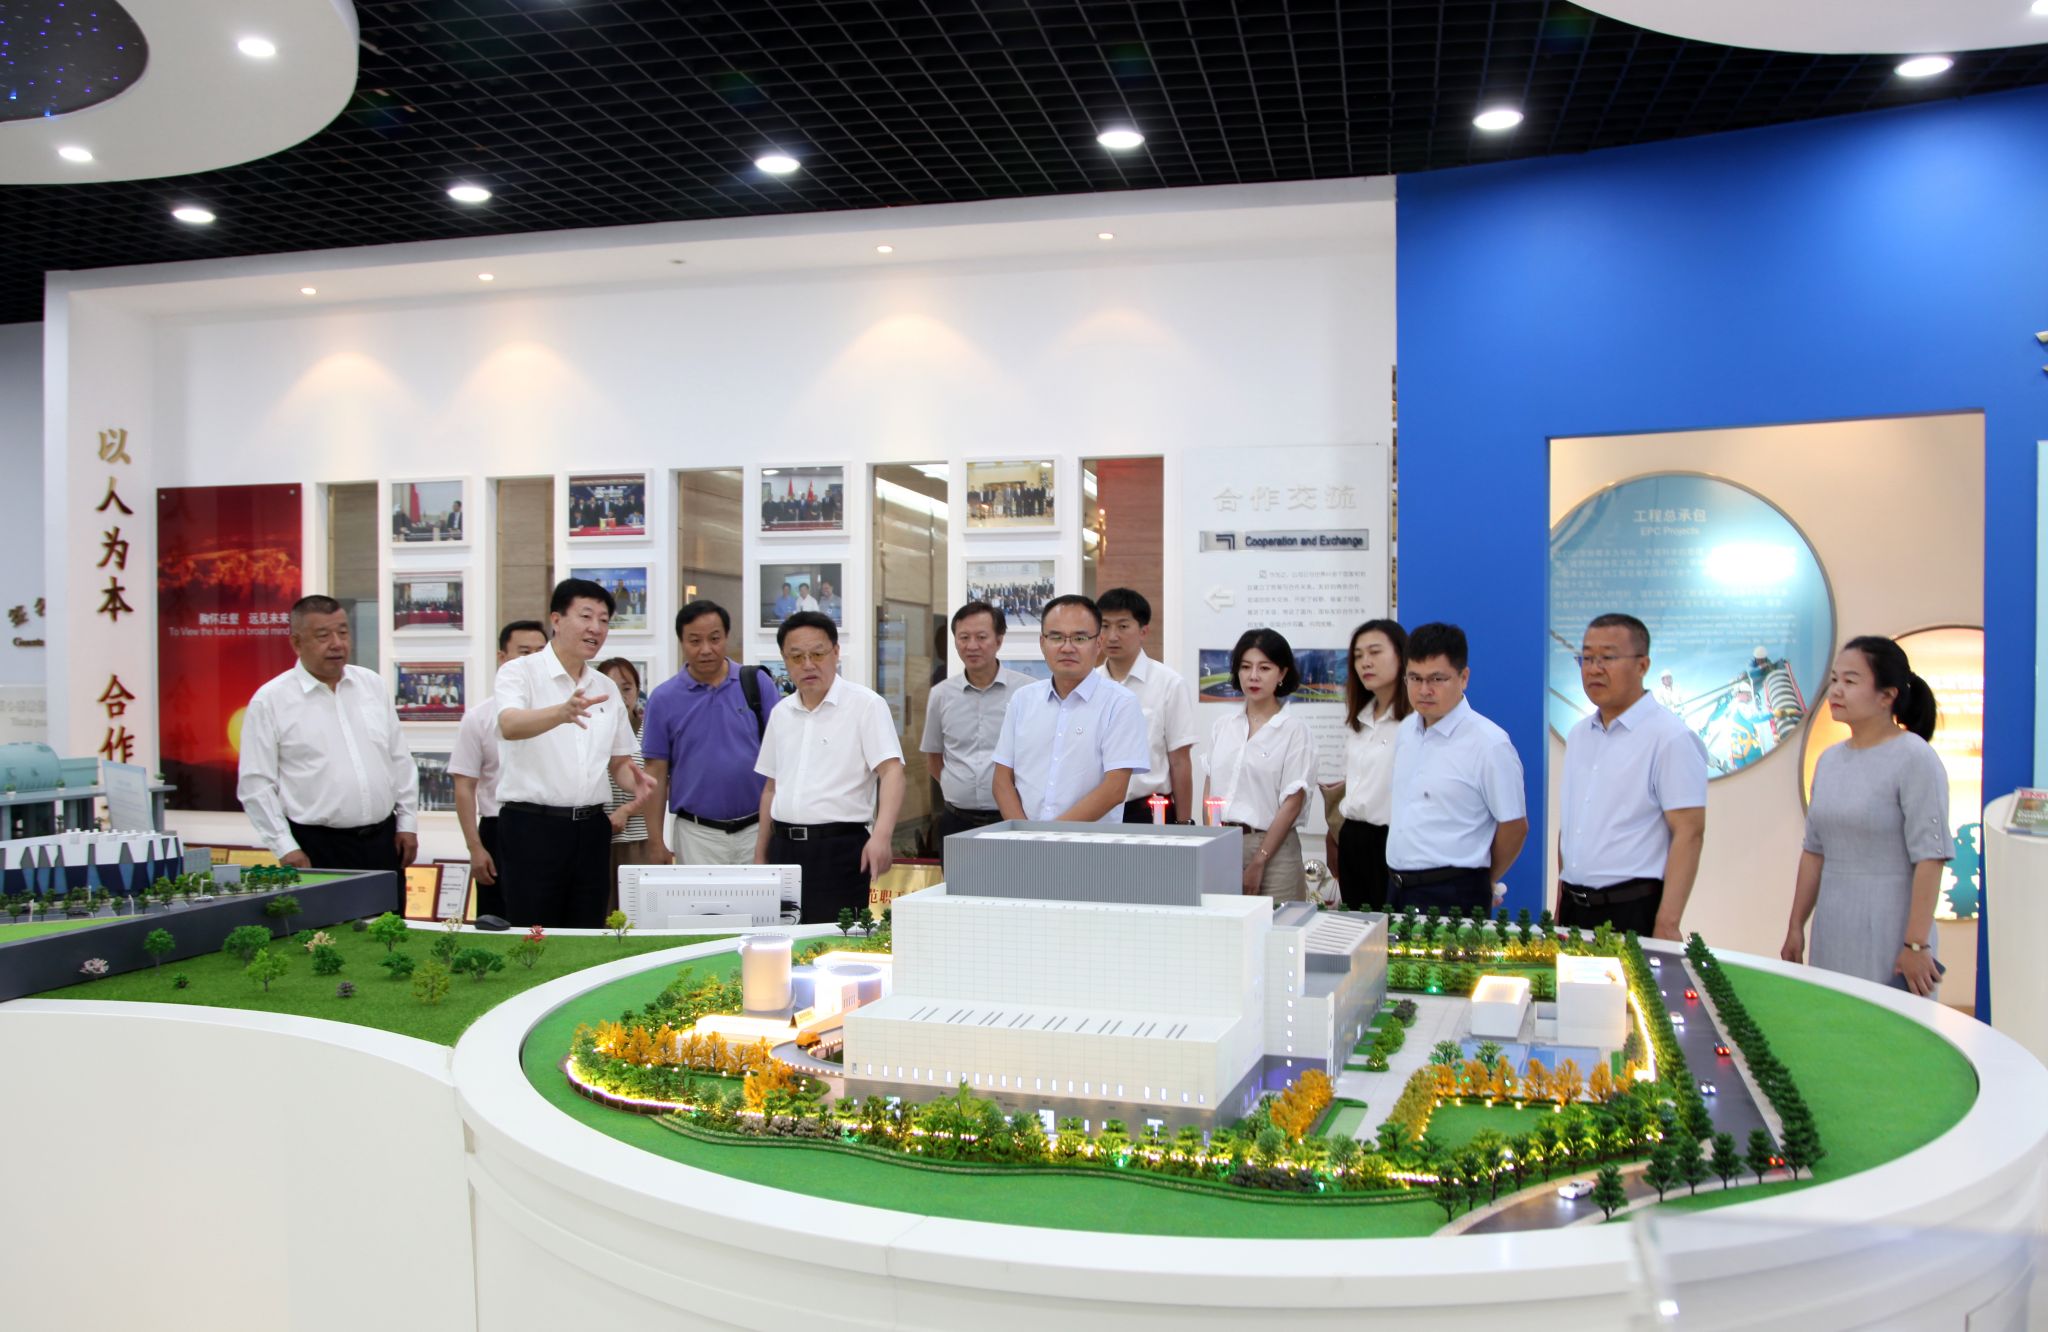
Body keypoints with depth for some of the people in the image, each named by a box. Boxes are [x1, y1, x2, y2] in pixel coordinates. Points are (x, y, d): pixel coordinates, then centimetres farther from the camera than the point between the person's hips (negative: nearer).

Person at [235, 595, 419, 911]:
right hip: (318, 849, -4)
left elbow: (401, 761, 14)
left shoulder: (373, 686, 10)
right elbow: (256, 785, -4)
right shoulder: (270, 701, -4)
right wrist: (285, 849, -9)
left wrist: (408, 823, 9)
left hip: (383, 841, 4)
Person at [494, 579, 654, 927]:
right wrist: (562, 713, -43)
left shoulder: (606, 688, 13)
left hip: (590, 829, 5)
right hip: (531, 825, -5)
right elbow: (510, 726, -24)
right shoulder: (520, 672, -4)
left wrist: (634, 780, -6)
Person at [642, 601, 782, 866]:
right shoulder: (663, 699, 1)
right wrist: (656, 839, 0)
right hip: (698, 834, 0)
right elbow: (656, 772, 3)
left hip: (758, 827, 0)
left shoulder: (757, 683, 0)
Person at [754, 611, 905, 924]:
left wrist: (881, 835, -30)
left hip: (840, 850, -5)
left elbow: (891, 771, -15)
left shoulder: (865, 704, -6)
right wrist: (760, 856, 15)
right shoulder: (781, 713, 13)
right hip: (785, 848, 6)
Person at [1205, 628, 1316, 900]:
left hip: (1270, 846, -4)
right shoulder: (1222, 727, 10)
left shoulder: (1294, 730, -4)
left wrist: (1258, 863, -11)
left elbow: (1292, 804, -8)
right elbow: (1209, 791, 13)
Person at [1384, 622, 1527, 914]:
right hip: (1396, 888, 6)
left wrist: (1480, 884, 4)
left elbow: (1514, 826, -9)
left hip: (1452, 897, -6)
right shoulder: (1406, 731, 8)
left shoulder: (1489, 744, -14)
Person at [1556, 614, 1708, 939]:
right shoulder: (1578, 735, 13)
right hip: (1573, 910, 6)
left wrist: (1667, 925, -19)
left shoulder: (1670, 737, -10)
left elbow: (1689, 834, -14)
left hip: (1632, 912, -6)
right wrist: (1561, 904, 13)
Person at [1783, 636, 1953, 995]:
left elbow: (1930, 858, -13)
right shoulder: (1830, 759, 11)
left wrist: (1917, 945, -16)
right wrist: (1796, 926, 16)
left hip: (1887, 939, -6)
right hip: (1830, 938, 6)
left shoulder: (1915, 759, -9)